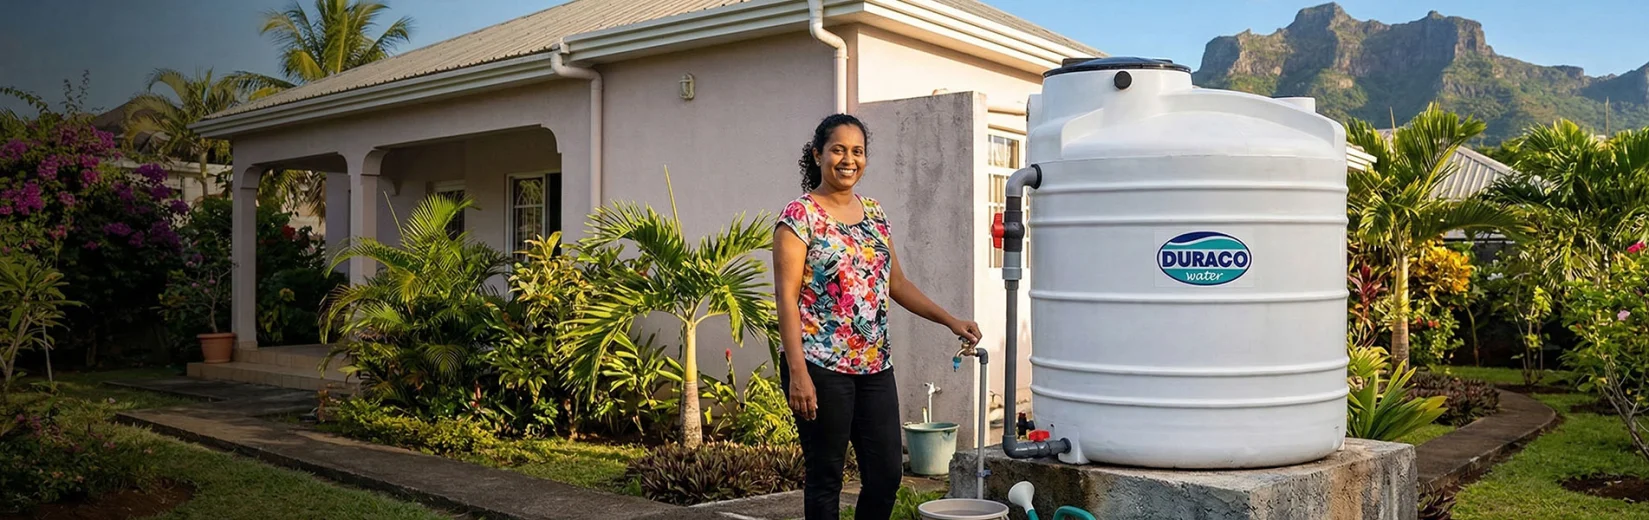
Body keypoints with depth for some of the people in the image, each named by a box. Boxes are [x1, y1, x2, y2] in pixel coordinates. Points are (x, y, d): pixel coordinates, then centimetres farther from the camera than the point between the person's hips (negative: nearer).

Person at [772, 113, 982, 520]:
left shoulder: (874, 213, 12)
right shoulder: (800, 216, -8)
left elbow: (896, 283, 19)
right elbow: (787, 298, -12)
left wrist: (950, 321, 10)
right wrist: (797, 373, -19)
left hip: (875, 367, 6)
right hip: (822, 366, -6)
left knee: (887, 472, 8)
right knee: (826, 476, 3)